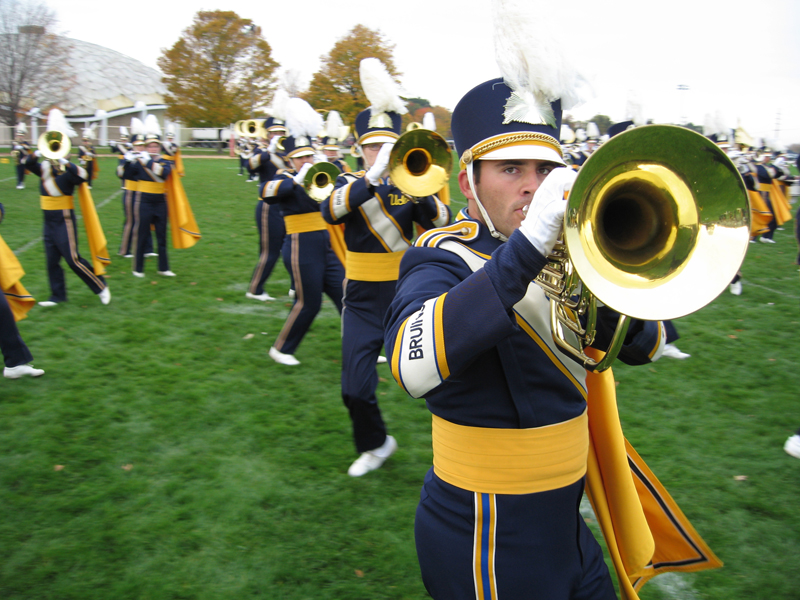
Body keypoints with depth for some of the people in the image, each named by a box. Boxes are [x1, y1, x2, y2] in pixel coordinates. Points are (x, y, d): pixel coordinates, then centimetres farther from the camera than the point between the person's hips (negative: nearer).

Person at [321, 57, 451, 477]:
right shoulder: (350, 184, 0)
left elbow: (442, 226, -10)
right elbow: (330, 211, -23)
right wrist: (371, 179, -36)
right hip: (362, 300, 0)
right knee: (355, 388, 1)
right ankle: (375, 445, 28)